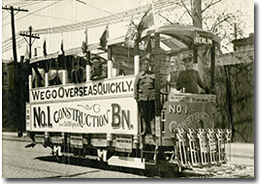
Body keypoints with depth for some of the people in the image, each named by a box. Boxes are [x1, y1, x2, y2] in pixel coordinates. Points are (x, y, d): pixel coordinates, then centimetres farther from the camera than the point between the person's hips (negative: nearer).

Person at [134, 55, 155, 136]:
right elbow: (136, 86, 8)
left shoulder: (153, 75, 8)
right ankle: (144, 130, 14)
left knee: (152, 114, -1)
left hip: (152, 97, 0)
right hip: (142, 97, 1)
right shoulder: (139, 75, 7)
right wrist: (136, 97, 4)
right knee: (143, 114, 6)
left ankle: (152, 129, 4)